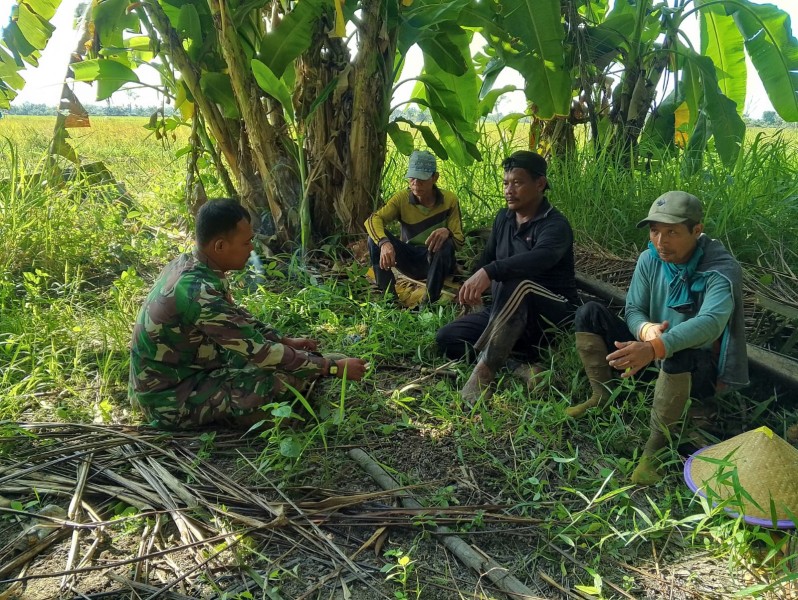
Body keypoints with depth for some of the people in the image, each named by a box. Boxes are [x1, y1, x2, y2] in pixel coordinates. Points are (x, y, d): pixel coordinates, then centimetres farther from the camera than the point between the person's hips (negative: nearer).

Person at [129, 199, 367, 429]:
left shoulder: (189, 265, -3)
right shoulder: (199, 294, -32)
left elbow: (236, 316, 13)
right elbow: (262, 353, -28)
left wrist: (285, 341, 9)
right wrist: (333, 367, -21)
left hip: (176, 372, 9)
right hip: (169, 398, -9)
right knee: (282, 377, -22)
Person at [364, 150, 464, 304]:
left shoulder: (450, 200, -12)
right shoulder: (401, 198, -10)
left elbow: (459, 240, -16)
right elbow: (373, 219, -24)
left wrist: (447, 232, -41)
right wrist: (384, 242, -46)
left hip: (437, 261, -1)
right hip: (409, 259, 1)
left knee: (445, 243, -35)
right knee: (376, 237, -22)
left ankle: (430, 301, -19)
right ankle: (389, 296, -14)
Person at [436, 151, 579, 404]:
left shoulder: (555, 225, -17)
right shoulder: (503, 218, 7)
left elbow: (540, 257, -39)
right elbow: (488, 258, 18)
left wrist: (489, 272, -52)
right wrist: (472, 287, 0)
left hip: (553, 314, -7)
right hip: (508, 314, 8)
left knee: (517, 282, -39)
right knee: (447, 337, -9)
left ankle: (484, 370, -35)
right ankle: (520, 367, -25)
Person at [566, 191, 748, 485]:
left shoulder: (722, 270, -24)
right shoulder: (650, 259, -7)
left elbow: (710, 322, -41)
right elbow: (633, 310, -5)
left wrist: (655, 348, -59)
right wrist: (646, 330, -32)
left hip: (699, 369, -5)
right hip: (653, 356, 6)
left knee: (676, 354, -43)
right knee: (590, 313, -10)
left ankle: (655, 447, -27)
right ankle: (602, 396, -6)